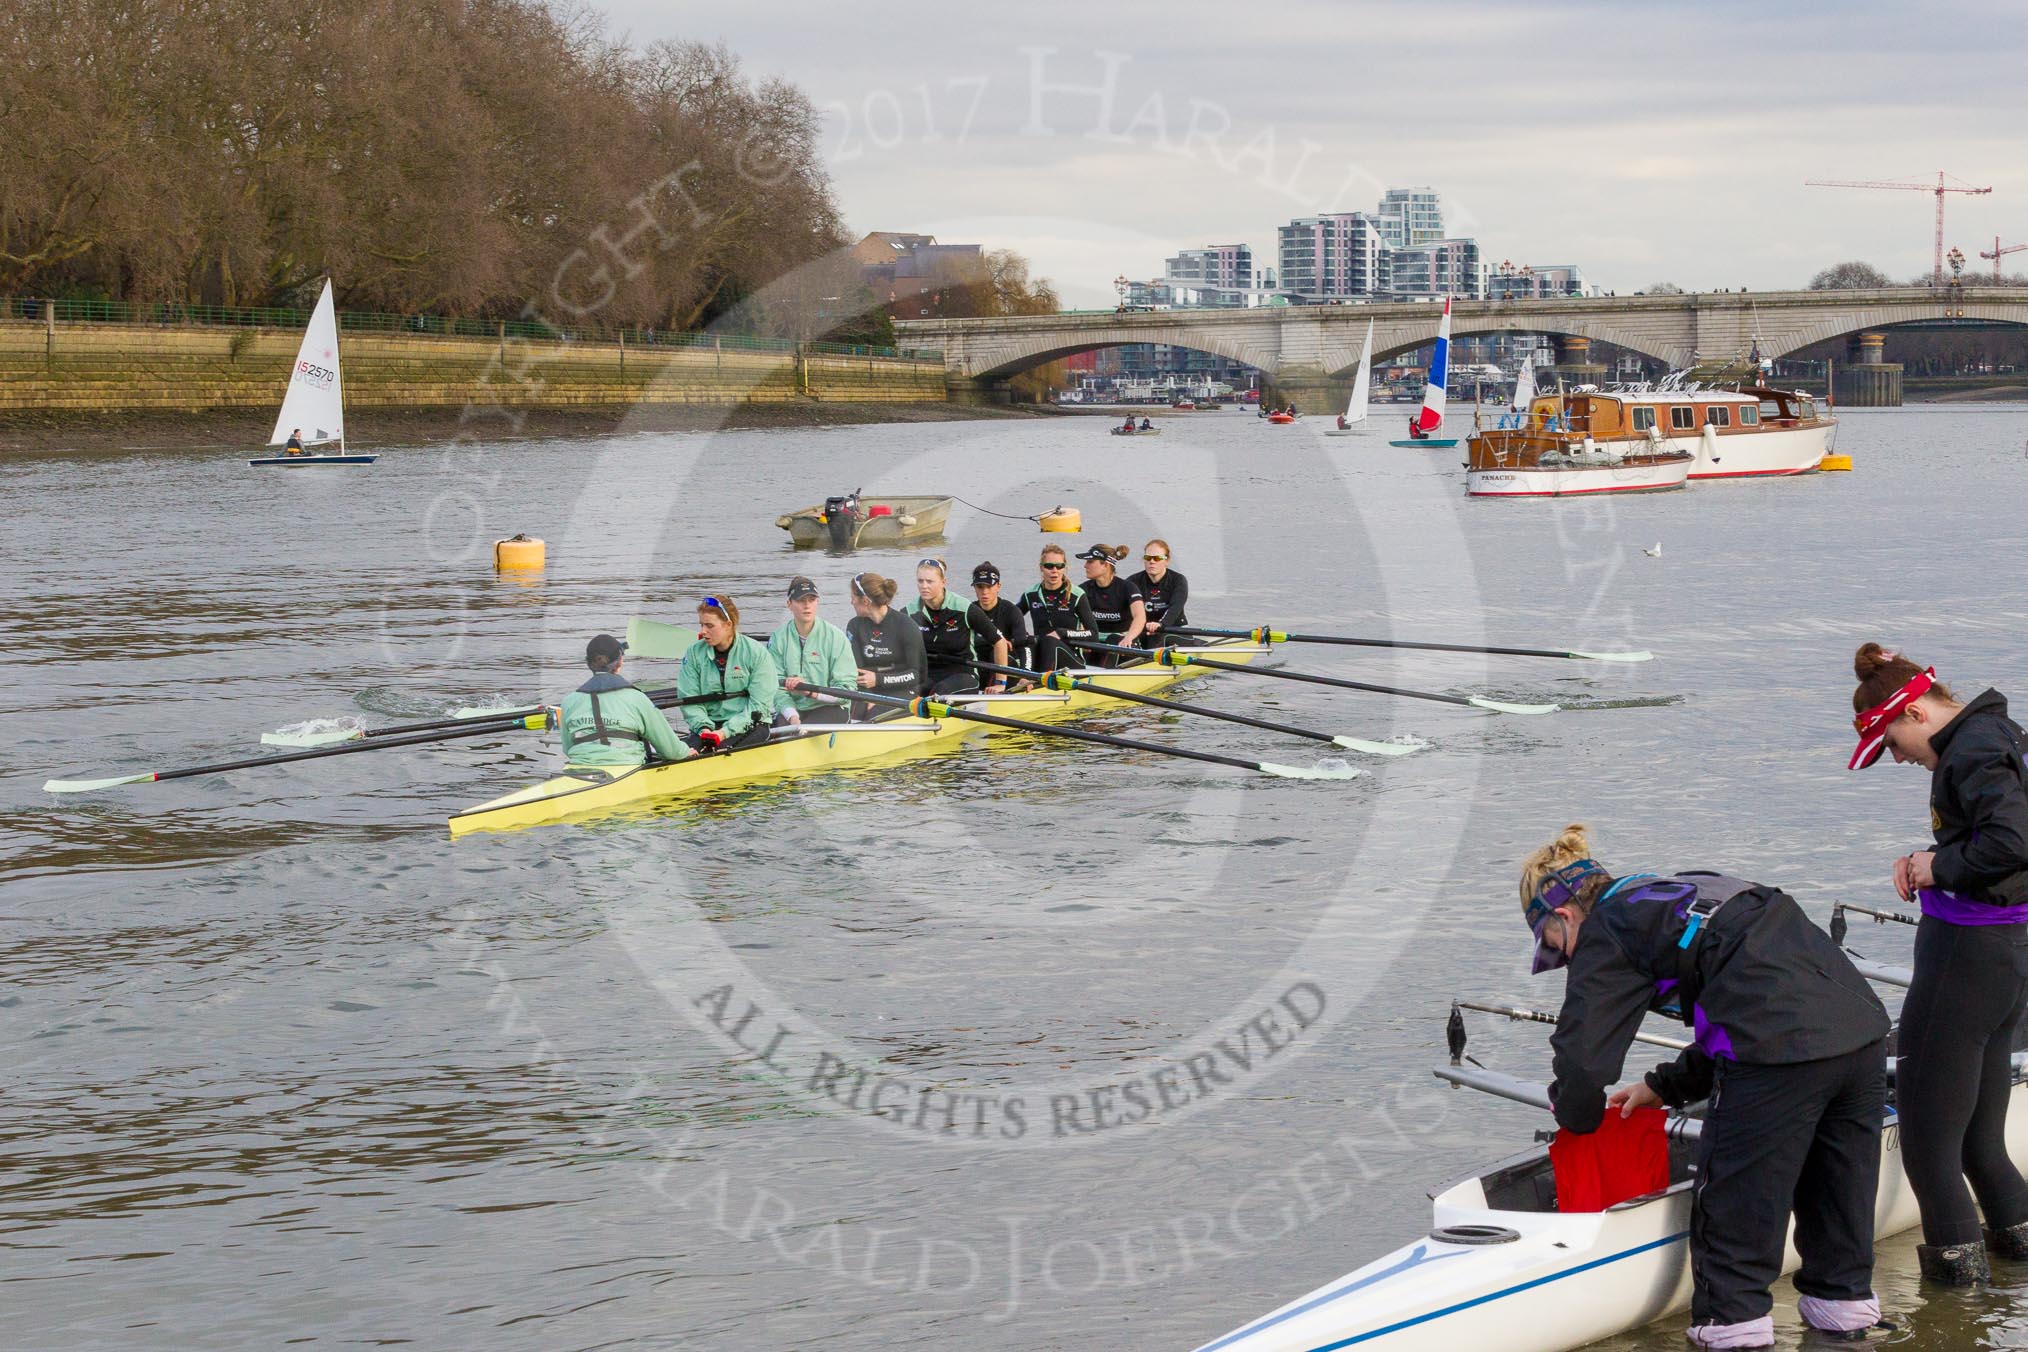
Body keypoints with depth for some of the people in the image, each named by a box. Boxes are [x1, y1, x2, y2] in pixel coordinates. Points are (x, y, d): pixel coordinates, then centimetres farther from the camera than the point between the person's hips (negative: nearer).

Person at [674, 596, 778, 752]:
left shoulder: (757, 653, -5)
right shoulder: (693, 653, 5)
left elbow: (759, 704, -9)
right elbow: (689, 700, 2)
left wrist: (727, 731, -20)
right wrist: (703, 727, -17)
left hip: (751, 725, -3)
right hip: (710, 723, 3)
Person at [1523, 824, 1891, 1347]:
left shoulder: (1604, 934, 6)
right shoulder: (1688, 892, 30)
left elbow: (1582, 1053, 3)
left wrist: (1578, 1117, 24)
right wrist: (1665, 1086, 36)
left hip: (1779, 1050, -8)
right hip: (1863, 1026, 8)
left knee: (1732, 1204, 7)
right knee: (1836, 1185, 23)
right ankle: (1845, 1299, 33)